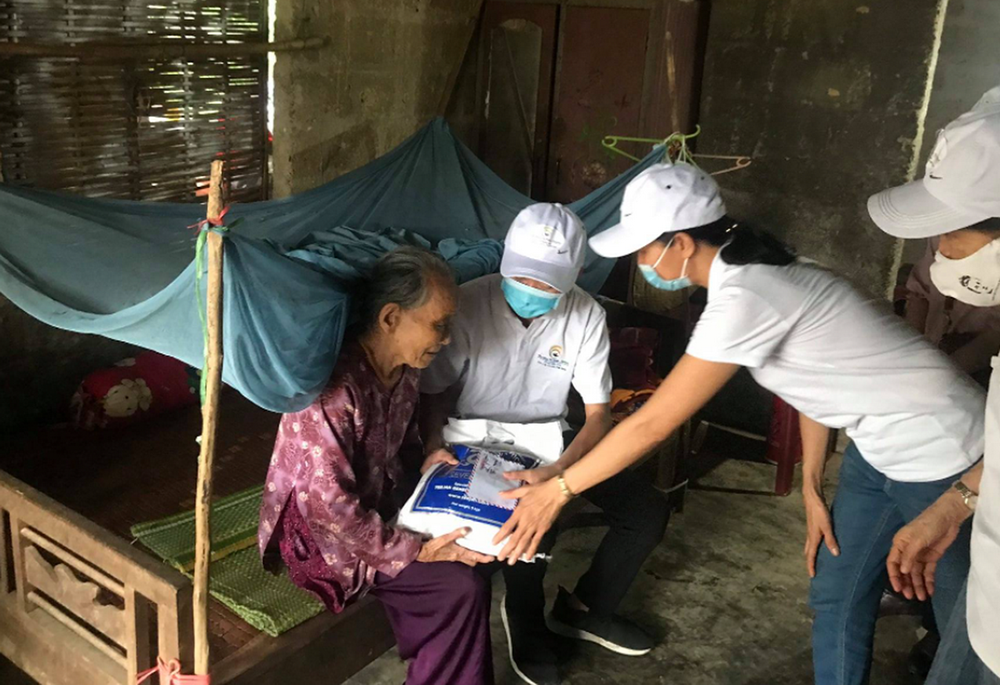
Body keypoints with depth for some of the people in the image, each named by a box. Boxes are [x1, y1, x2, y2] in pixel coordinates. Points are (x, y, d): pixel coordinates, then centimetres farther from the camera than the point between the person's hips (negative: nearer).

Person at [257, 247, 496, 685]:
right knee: (459, 586, -17)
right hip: (320, 530, -8)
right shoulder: (334, 386, -30)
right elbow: (328, 506, -30)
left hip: (379, 508, 8)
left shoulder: (404, 369, -3)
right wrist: (415, 551, -24)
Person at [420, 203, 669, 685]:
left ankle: (585, 608, 17)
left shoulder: (587, 316, -13)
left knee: (648, 510, -9)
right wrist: (434, 445, -30)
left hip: (547, 440, 4)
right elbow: (435, 391, -8)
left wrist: (558, 471, -31)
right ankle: (526, 622, 3)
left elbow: (598, 413, -12)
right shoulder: (468, 305, -20)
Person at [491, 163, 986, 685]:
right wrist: (811, 486, 5)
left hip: (937, 450, -9)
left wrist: (557, 491, -17)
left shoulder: (742, 300, -28)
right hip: (878, 446, 9)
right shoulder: (753, 271, 0)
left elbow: (653, 423, -26)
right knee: (836, 600, 14)